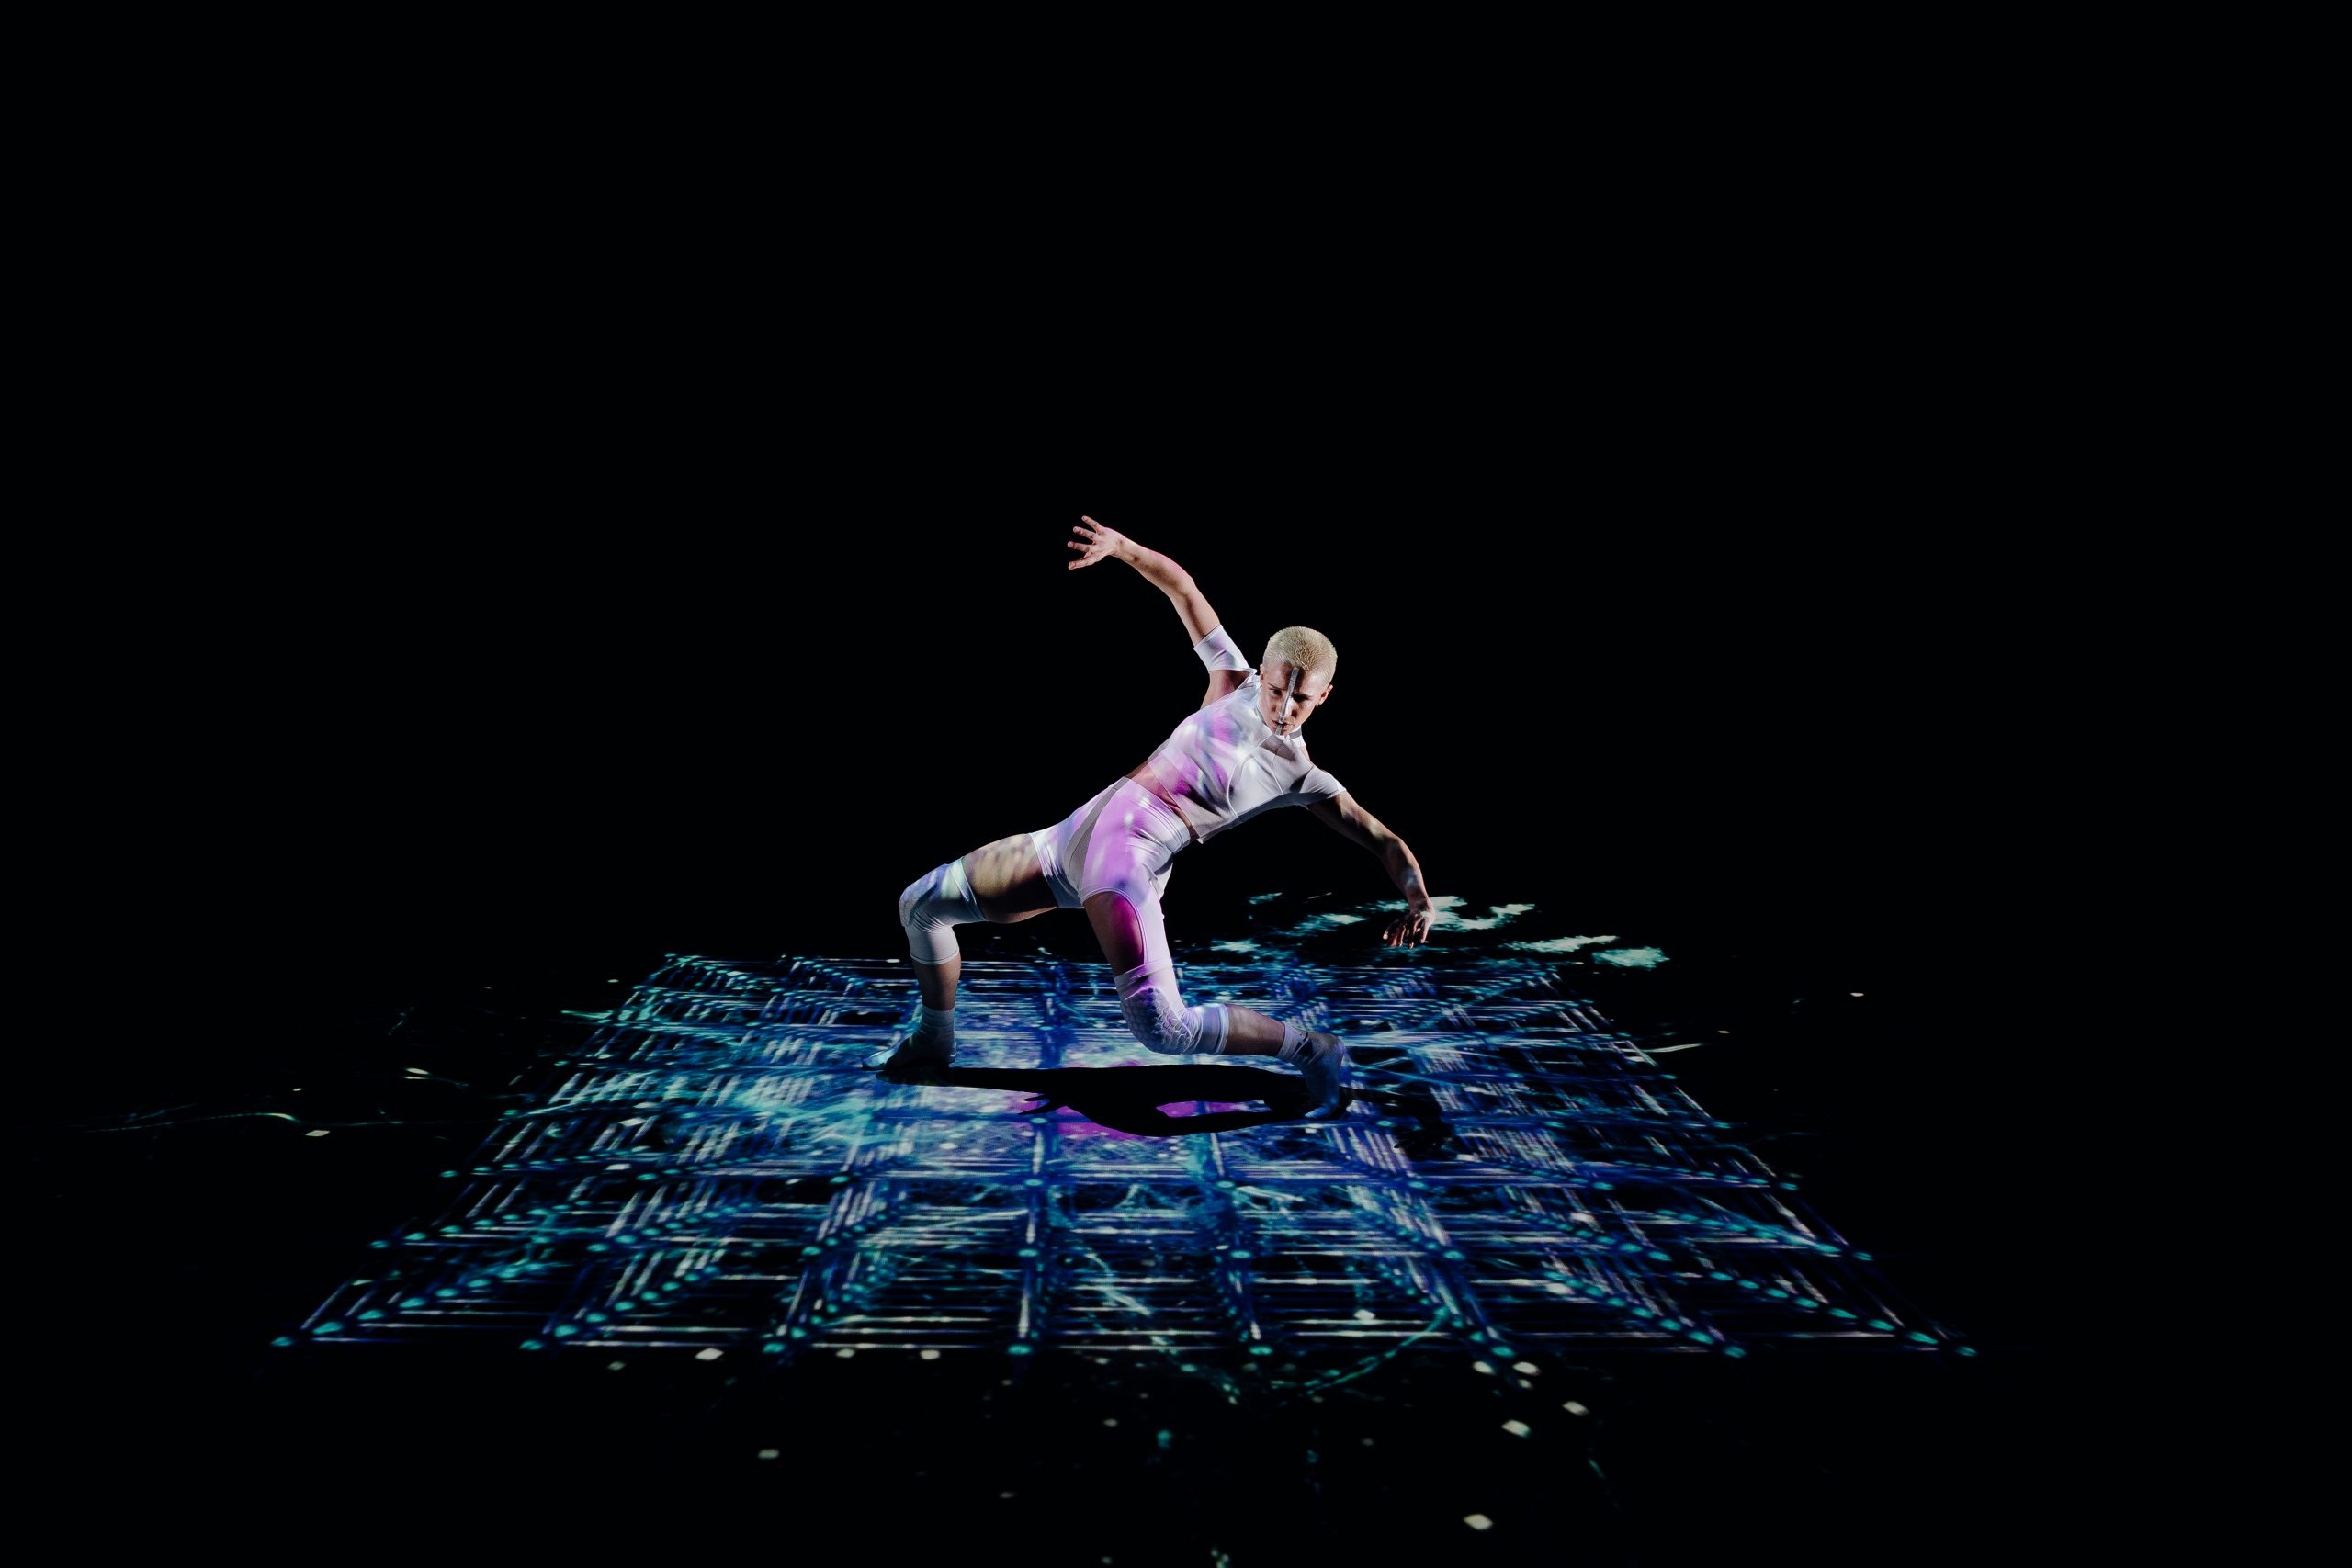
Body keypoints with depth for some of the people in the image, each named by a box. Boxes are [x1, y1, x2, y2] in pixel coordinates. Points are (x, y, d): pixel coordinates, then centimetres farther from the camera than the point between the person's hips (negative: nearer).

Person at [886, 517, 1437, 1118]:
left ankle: (1313, 1050, -8)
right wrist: (1122, 547, 4)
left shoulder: (1304, 780, -2)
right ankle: (934, 1040, 34)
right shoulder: (1235, 684, 7)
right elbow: (1183, 589, 13)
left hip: (1131, 864, -5)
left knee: (1163, 1027, -29)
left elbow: (1385, 841, -1)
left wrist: (1419, 899, -18)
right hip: (1070, 838, 6)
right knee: (922, 902, 12)